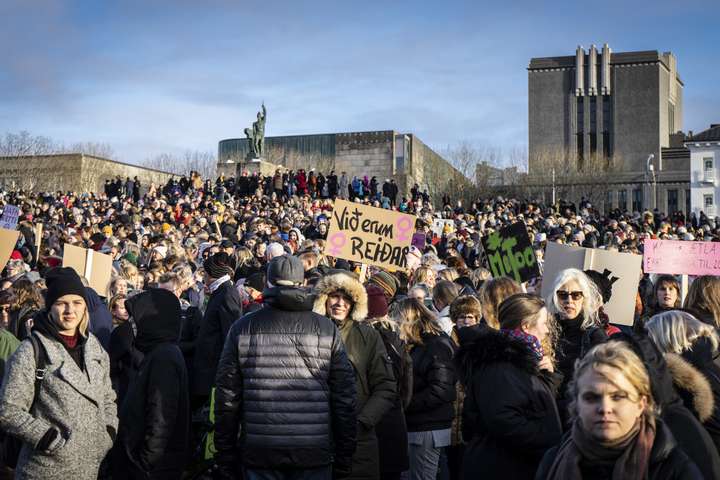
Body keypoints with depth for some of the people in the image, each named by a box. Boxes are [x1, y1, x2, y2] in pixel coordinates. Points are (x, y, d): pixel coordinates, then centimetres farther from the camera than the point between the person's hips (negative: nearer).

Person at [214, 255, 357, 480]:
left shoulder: (242, 328, 0)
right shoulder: (328, 330, 0)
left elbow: (227, 397, 1)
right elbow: (345, 398, 0)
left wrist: (225, 455, 10)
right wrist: (344, 459, 8)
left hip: (258, 454, 0)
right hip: (315, 453, 0)